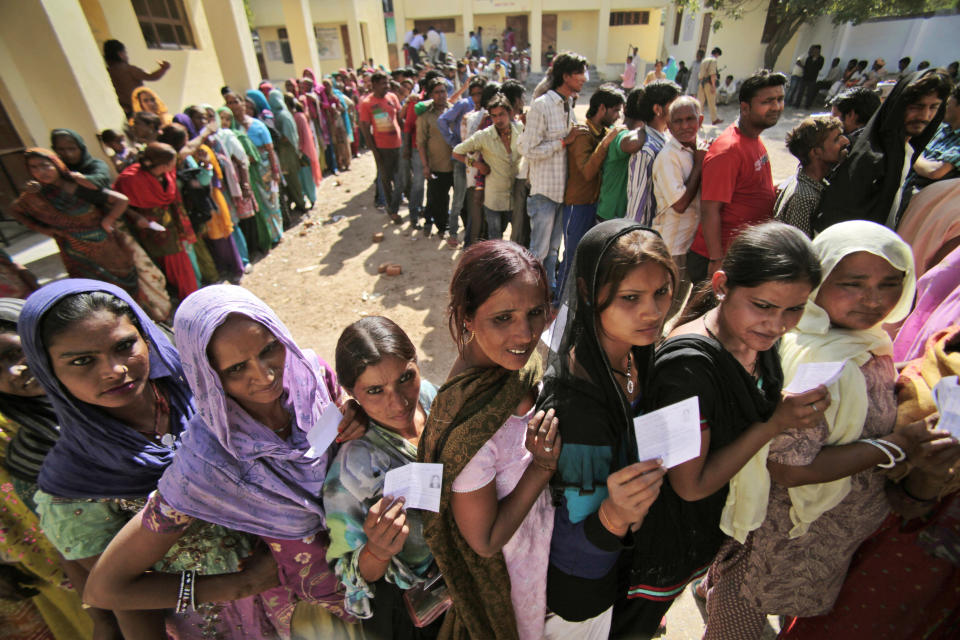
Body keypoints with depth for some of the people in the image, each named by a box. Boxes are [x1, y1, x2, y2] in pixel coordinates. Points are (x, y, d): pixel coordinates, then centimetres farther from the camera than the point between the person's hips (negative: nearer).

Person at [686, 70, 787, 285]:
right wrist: (717, 261, -25)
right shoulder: (728, 150, -22)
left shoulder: (755, 139, 9)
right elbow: (709, 210, -26)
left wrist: (775, 191, 10)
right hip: (722, 258, -9)